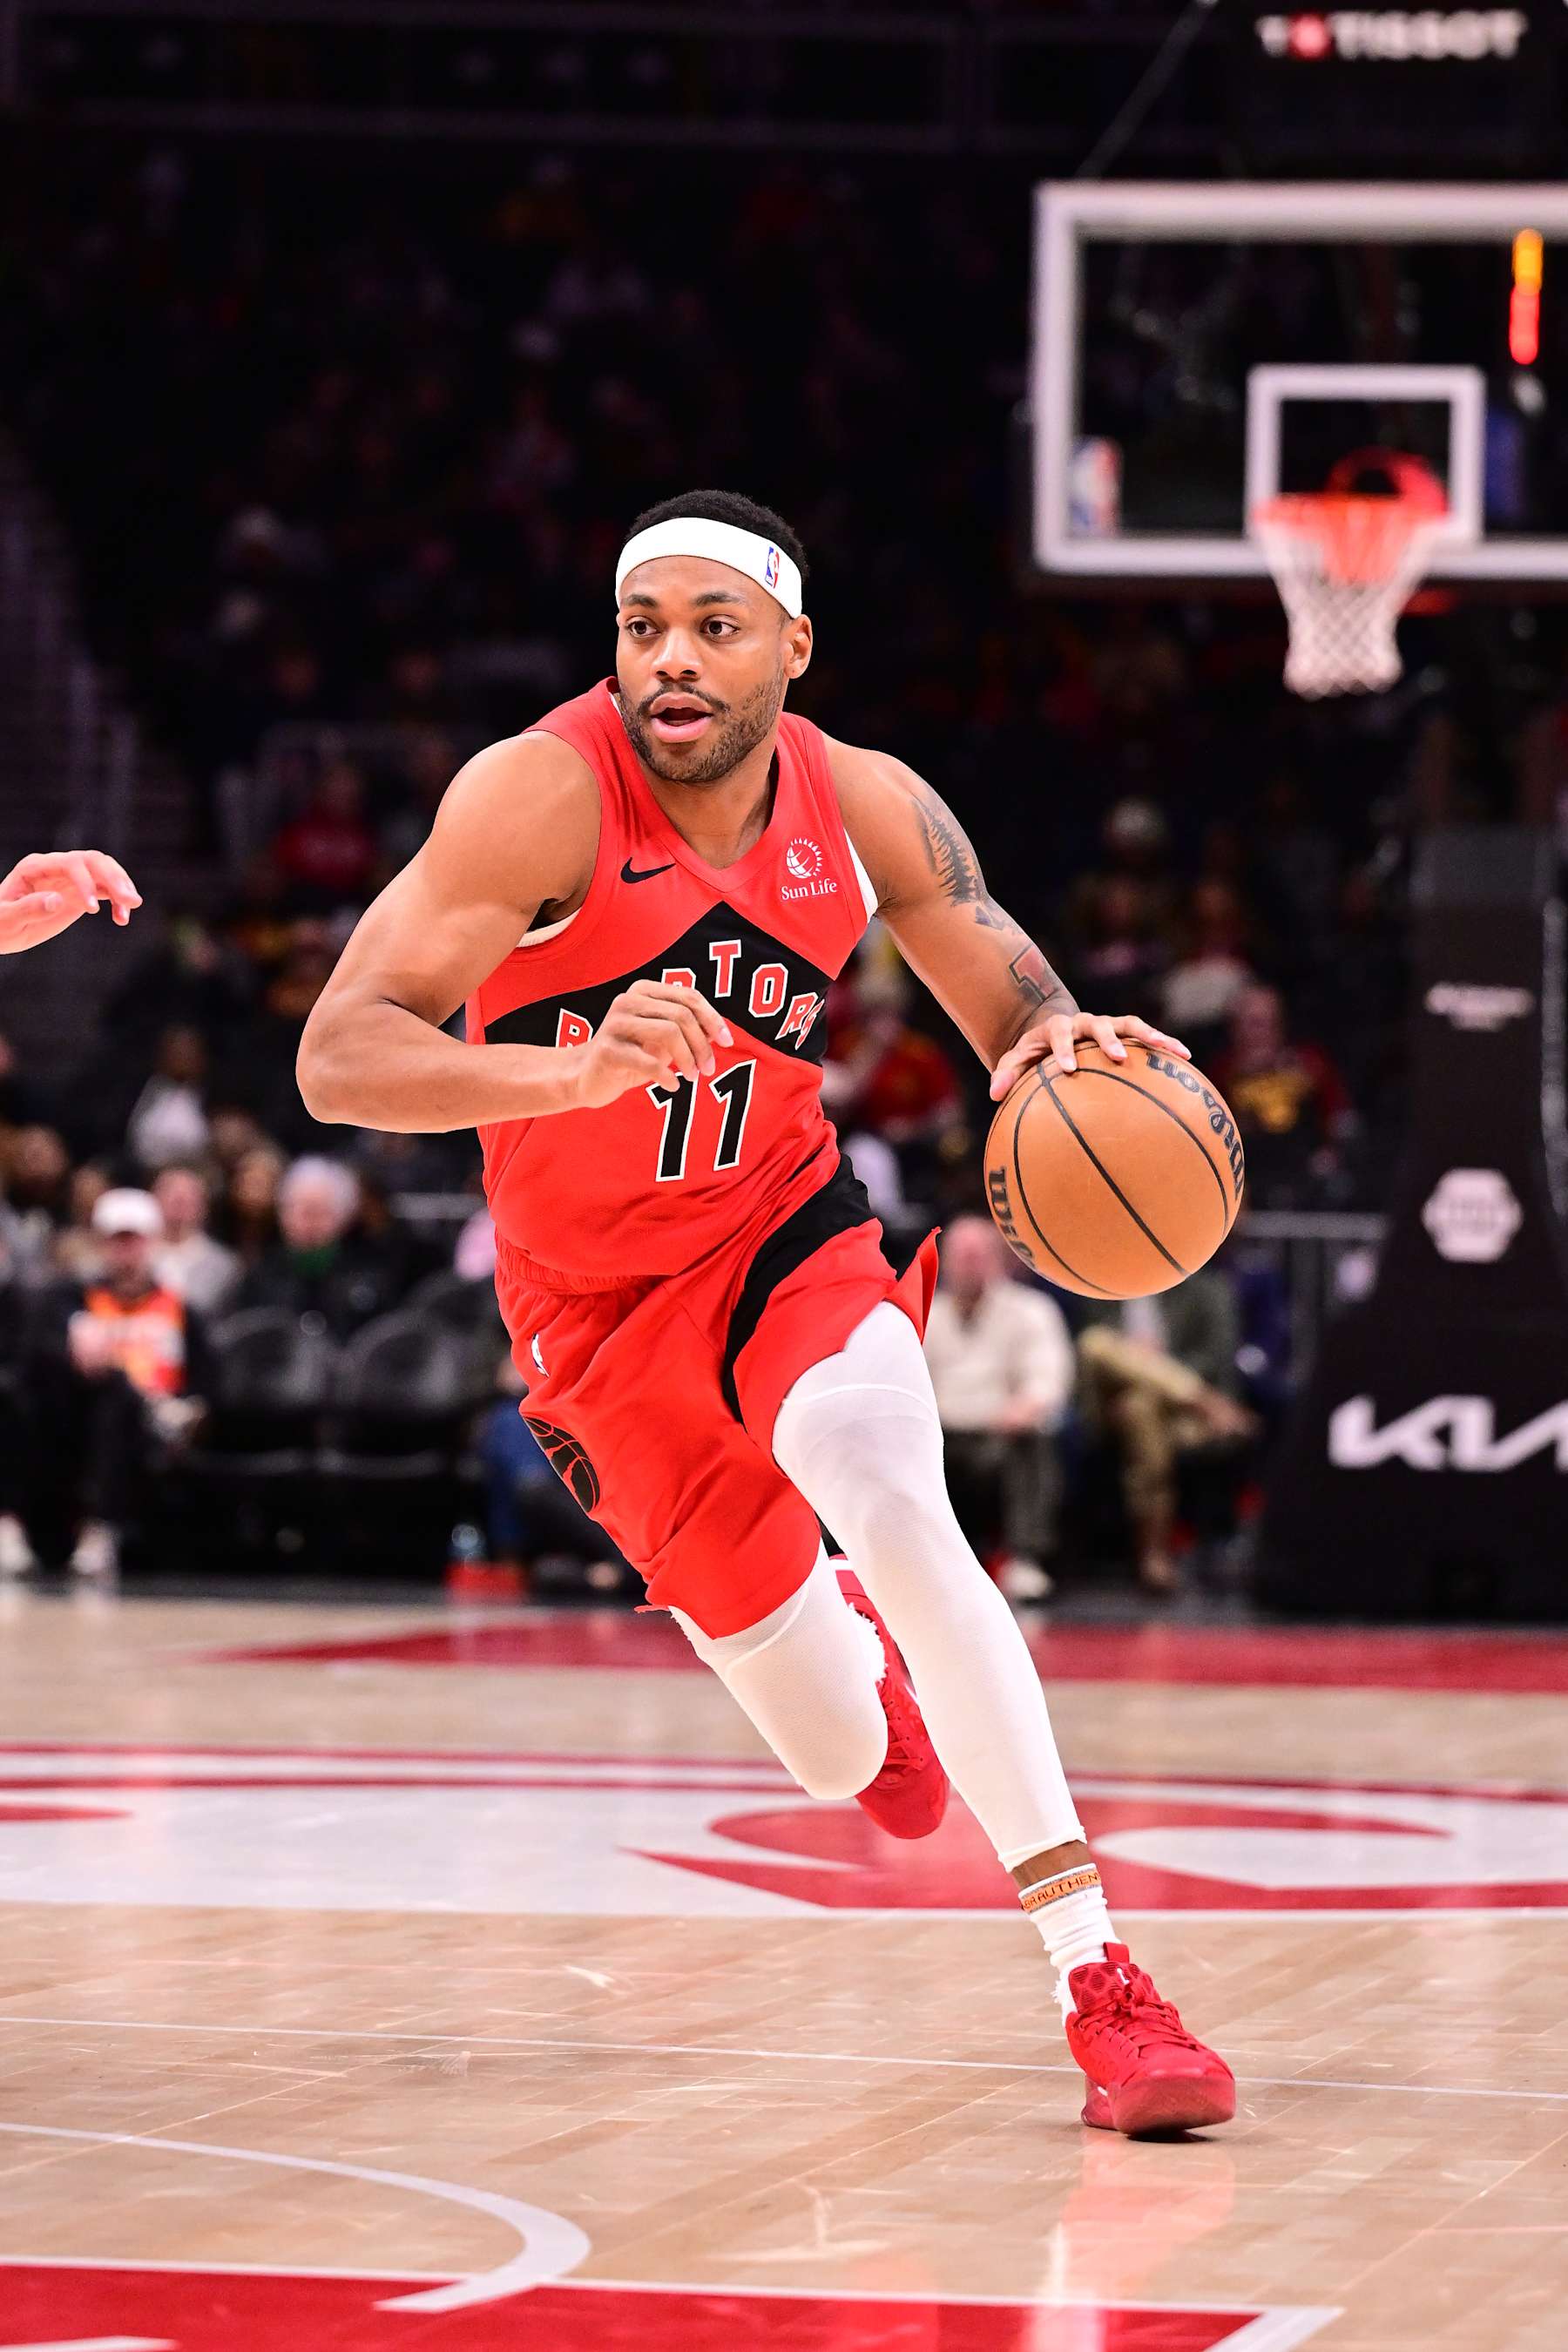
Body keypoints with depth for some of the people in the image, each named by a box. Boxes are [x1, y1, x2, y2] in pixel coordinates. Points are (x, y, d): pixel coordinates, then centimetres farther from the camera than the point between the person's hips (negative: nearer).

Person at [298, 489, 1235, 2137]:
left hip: (780, 1228, 1)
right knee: (851, 1761, 2)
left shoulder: (866, 811, -11)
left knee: (885, 1489, -33)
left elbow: (1021, 1026, 3)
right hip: (600, 1305, -1)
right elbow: (337, 1060, -32)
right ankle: (855, 1652, 45)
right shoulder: (546, 795, -24)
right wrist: (575, 1073, -50)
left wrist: (1067, 1047, -24)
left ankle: (1098, 1979, -29)